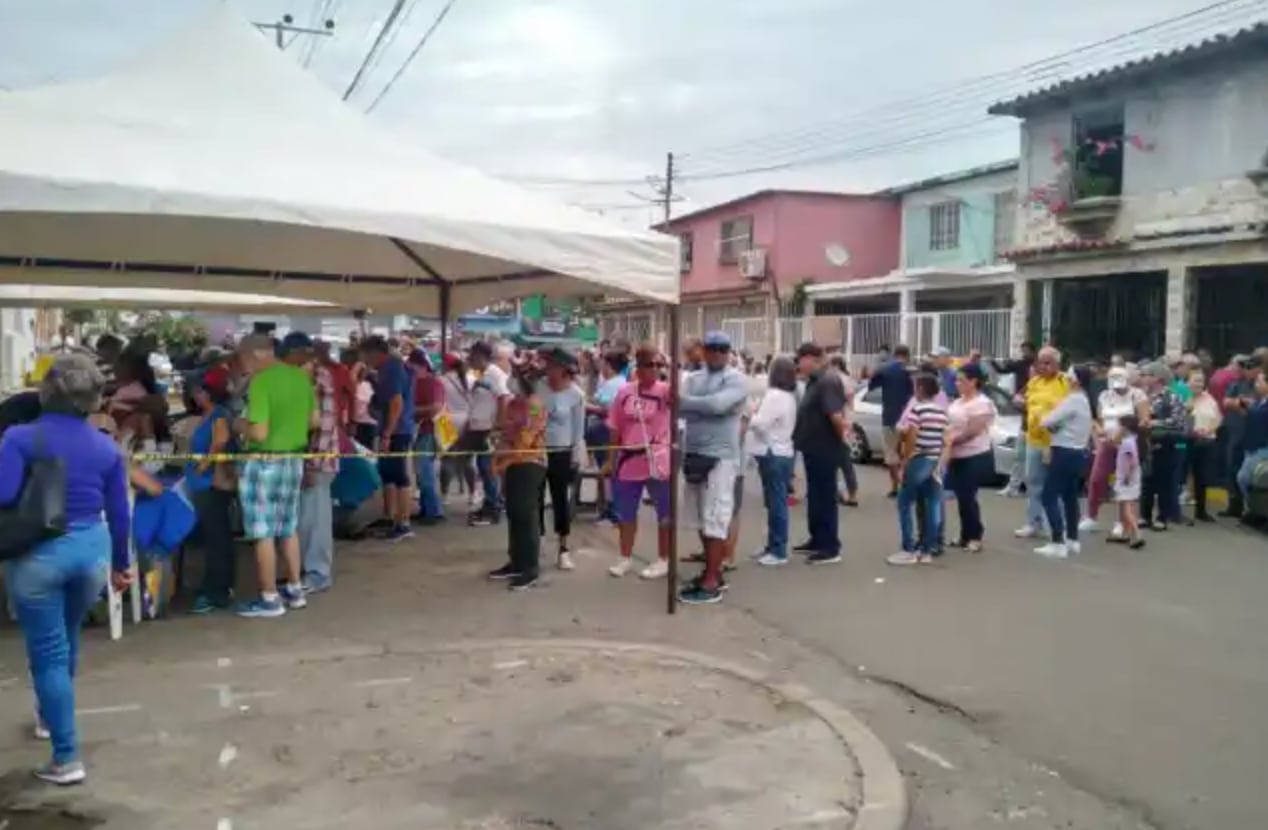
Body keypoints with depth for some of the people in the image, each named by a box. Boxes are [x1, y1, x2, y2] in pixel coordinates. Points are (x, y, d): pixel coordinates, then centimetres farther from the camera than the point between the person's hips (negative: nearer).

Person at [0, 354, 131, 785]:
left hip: (37, 554, -4)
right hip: (91, 549, 4)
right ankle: (50, 714, 50)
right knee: (67, 639, 26)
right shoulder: (107, 447, 1)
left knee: (47, 653, 5)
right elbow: (119, 514, 5)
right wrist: (122, 563, 17)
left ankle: (66, 759, 7)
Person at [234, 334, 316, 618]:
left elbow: (259, 433, -22)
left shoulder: (260, 382, -19)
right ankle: (294, 590, 26)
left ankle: (269, 599, 8)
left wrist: (241, 426, -3)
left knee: (264, 532, 2)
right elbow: (313, 421, 12)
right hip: (294, 460, 8)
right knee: (289, 528, 17)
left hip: (264, 463, -8)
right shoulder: (301, 376, 4)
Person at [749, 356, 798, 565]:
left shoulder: (775, 396, -17)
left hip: (773, 454, -10)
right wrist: (757, 416, 11)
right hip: (781, 452, 10)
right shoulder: (789, 396, 14)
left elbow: (760, 424, -20)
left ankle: (778, 551, -3)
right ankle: (773, 546, 20)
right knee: (776, 503, 13)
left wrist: (751, 416, -2)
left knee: (776, 503, -7)